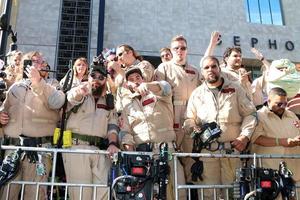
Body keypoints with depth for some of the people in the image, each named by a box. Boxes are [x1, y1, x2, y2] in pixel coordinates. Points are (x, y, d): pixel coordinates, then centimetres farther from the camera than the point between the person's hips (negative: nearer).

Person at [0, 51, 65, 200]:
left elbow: (57, 103, -15)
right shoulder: (15, 87, 18)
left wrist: (38, 82, -21)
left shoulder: (49, 88, 6)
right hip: (12, 148, 3)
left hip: (38, 149, -3)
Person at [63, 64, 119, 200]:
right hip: (76, 147, -3)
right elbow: (72, 97, -16)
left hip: (101, 150, 3)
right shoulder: (78, 95, 9)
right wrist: (79, 92, -42)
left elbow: (112, 125, 11)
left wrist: (113, 143, -9)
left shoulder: (109, 103, 20)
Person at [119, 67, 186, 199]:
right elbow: (125, 131, 11)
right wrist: (129, 150, -7)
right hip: (141, 153, 2)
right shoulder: (127, 109, 22)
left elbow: (165, 88, -9)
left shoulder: (157, 96, 15)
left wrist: (147, 85, -29)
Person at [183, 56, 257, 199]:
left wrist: (245, 135, -6)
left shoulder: (235, 89, 9)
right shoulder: (197, 94, 13)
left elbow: (249, 114, 7)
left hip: (233, 148, 0)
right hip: (207, 150, 1)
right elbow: (189, 119, 15)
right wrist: (192, 128, -7)